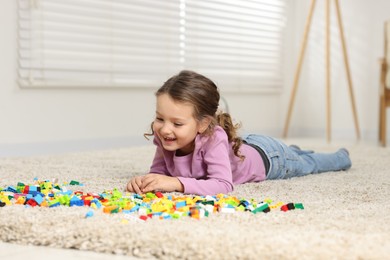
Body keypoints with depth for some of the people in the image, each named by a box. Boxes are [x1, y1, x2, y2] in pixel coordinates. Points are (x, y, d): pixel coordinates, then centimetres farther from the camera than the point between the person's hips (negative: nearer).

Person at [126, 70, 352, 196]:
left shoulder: (214, 138, -48)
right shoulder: (164, 138, -32)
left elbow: (224, 185, -55)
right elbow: (160, 171, -20)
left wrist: (177, 183, -62)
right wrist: (145, 180, -43)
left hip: (266, 156, -4)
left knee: (308, 164, 29)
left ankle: (341, 157, 59)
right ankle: (296, 150, 70)